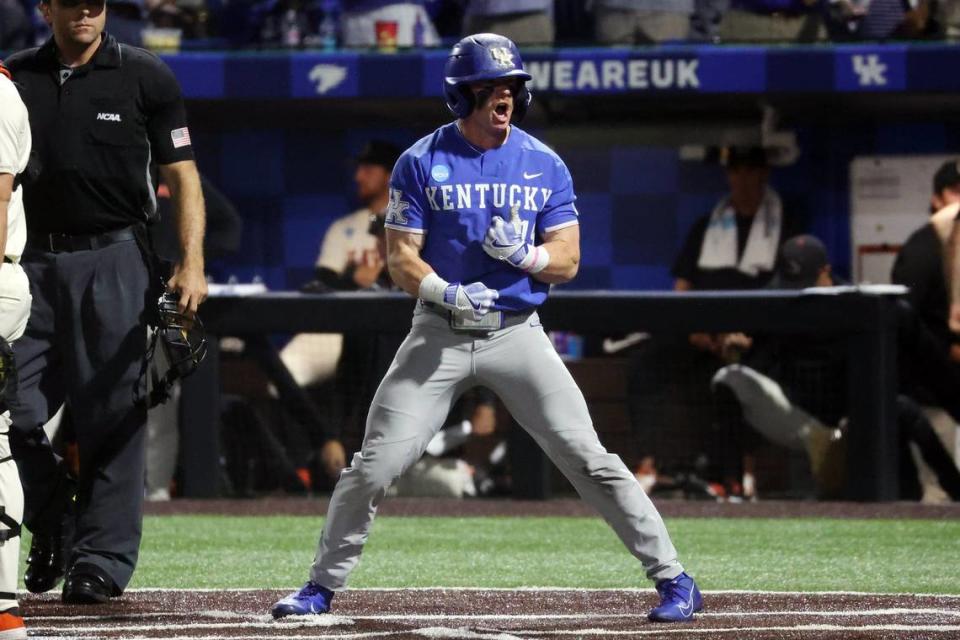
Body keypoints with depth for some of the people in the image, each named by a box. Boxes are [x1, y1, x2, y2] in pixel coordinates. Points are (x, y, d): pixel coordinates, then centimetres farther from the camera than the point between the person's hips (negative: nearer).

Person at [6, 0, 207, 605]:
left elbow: (182, 175, 2)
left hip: (114, 265, -3)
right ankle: (55, 527, 20)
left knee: (112, 414, -4)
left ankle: (103, 558, 2)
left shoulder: (145, 77, 2)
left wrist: (192, 264, -9)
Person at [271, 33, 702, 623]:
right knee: (376, 464, -5)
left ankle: (673, 578, -4)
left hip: (517, 332, 0)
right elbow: (401, 259, -3)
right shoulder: (421, 164, -1)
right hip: (440, 334, 0)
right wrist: (448, 292, -23)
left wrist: (526, 255, -19)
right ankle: (323, 585, 11)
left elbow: (568, 262, 3)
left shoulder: (544, 165, 3)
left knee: (588, 458, -8)